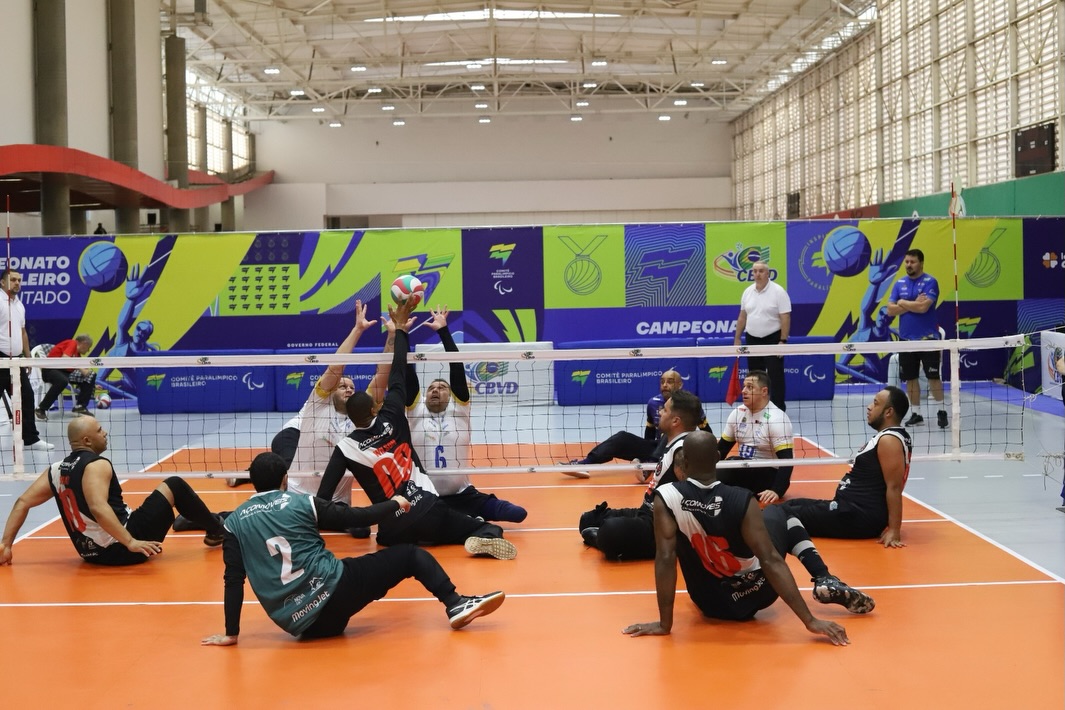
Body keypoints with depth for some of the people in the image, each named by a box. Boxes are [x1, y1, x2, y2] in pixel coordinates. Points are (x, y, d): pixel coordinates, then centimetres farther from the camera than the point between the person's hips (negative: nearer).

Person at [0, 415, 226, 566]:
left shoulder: (56, 470, 8)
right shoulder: (96, 465, -15)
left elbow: (22, 503, 5)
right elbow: (98, 508, -29)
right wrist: (131, 543, -31)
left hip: (92, 553, 8)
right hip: (120, 550, -8)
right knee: (174, 485, 3)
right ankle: (216, 531, 19)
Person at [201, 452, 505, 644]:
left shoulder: (234, 522, 6)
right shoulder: (302, 502, 0)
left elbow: (233, 580, 3)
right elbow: (356, 518, 5)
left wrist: (231, 634, 10)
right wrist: (395, 504, 22)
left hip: (301, 625, 4)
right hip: (333, 590, -3)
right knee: (410, 555, 8)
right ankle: (456, 605, 1)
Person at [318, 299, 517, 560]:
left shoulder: (346, 449, -4)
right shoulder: (391, 420, -2)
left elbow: (324, 497, -6)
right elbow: (398, 378, 5)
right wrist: (400, 330, 13)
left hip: (395, 531, 0)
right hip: (431, 512, 0)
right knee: (490, 529, 10)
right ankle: (485, 538, -27)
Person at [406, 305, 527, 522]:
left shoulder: (458, 410, 6)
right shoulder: (416, 411, 7)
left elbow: (456, 369, -1)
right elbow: (408, 374, 0)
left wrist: (443, 330, -4)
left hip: (462, 497, 0)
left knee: (518, 513, -14)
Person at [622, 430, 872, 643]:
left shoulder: (666, 498, -21)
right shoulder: (742, 501, -22)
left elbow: (665, 559, -23)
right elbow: (771, 561, -24)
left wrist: (664, 624, -16)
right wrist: (811, 621, -22)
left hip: (711, 604, 1)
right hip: (757, 594, -1)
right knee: (778, 513, 23)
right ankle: (826, 582, 10)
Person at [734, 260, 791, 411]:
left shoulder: (778, 291, -9)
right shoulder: (747, 292, 8)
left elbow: (785, 318, -12)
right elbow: (742, 317, 14)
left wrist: (783, 341, -17)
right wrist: (737, 338, 12)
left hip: (772, 339, -5)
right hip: (752, 339, 5)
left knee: (775, 377, -5)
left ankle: (779, 409, 0)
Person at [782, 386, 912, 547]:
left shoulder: (889, 440, -17)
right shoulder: (887, 436, 14)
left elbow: (894, 487, -23)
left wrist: (894, 531, -27)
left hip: (857, 516, -11)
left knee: (786, 515, -15)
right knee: (792, 504, 15)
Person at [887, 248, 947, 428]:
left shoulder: (930, 282, -7)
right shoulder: (899, 283, 8)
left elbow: (923, 307, -20)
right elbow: (890, 310, 0)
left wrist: (903, 303, -6)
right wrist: (913, 304, -11)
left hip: (927, 338, -5)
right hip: (906, 339, 5)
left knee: (933, 376, -1)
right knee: (910, 378, 8)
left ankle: (941, 412, 10)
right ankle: (916, 414, 17)